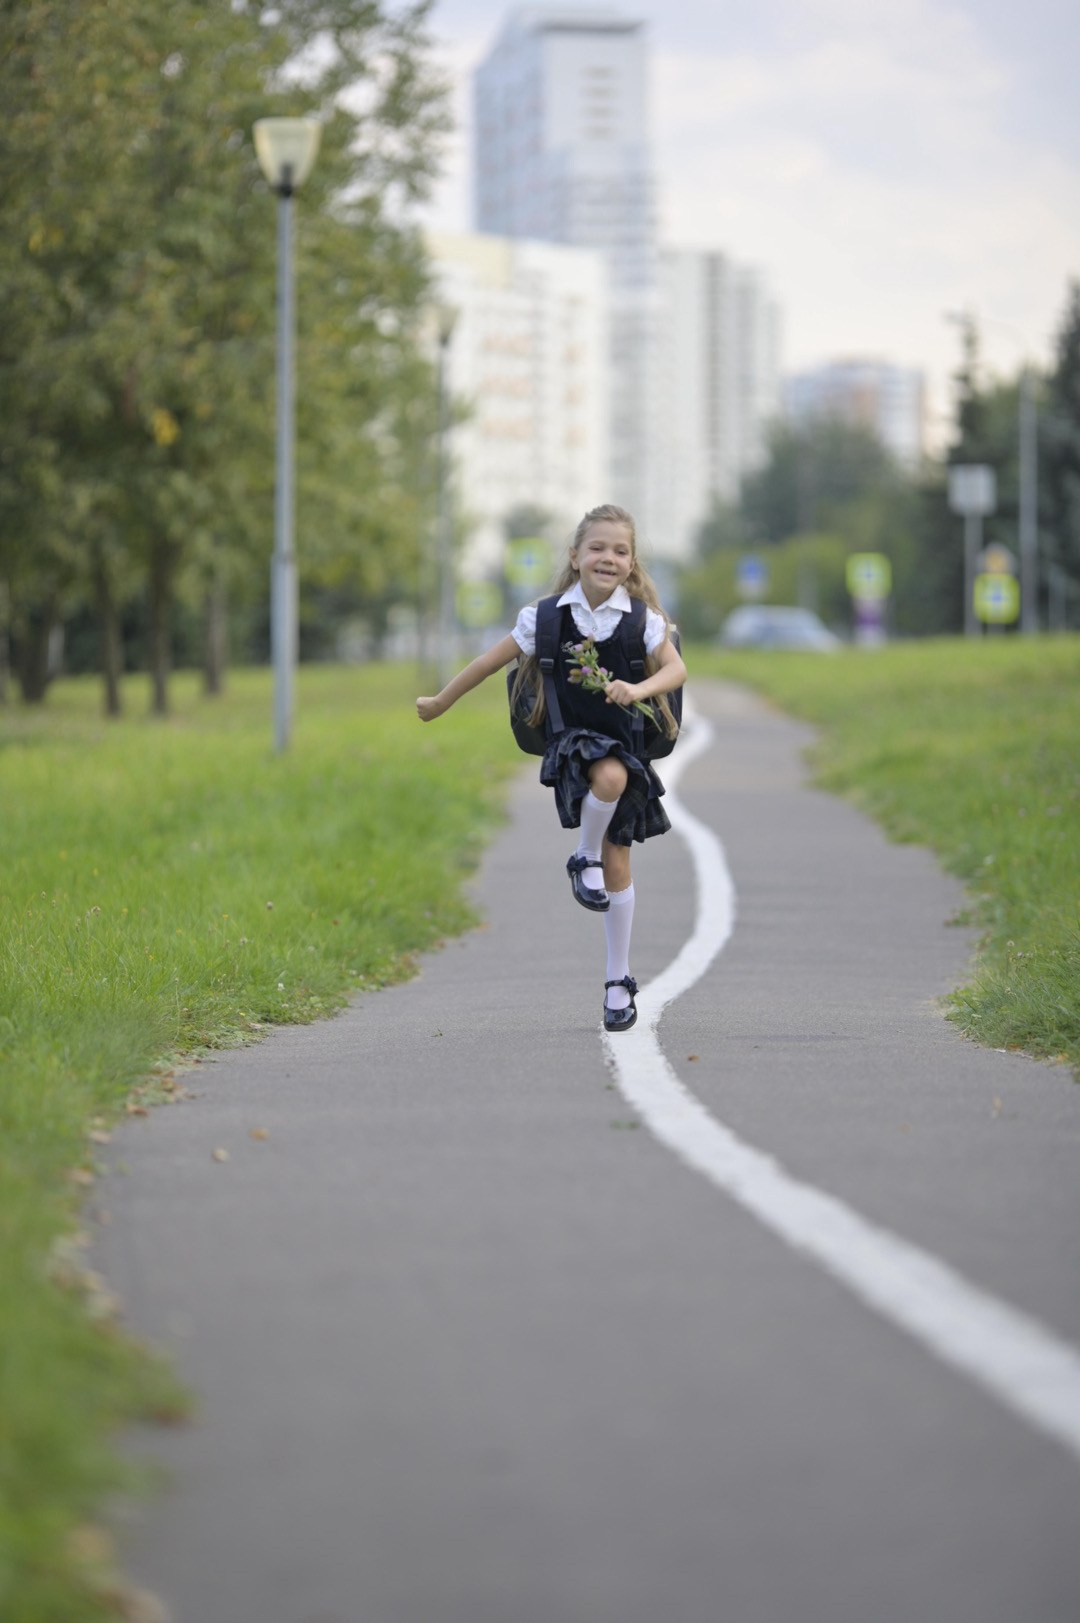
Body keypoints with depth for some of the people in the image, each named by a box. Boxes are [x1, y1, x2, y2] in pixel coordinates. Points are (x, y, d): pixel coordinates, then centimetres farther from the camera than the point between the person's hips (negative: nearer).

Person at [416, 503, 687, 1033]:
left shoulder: (642, 619, -3)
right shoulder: (548, 617, -4)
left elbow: (675, 668, -12)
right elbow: (492, 661, 5)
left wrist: (639, 689, -32)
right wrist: (439, 704, 13)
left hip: (627, 743, 2)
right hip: (574, 740, -2)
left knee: (617, 864, 4)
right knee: (609, 775, -37)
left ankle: (619, 980, 15)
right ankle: (584, 860, -8)